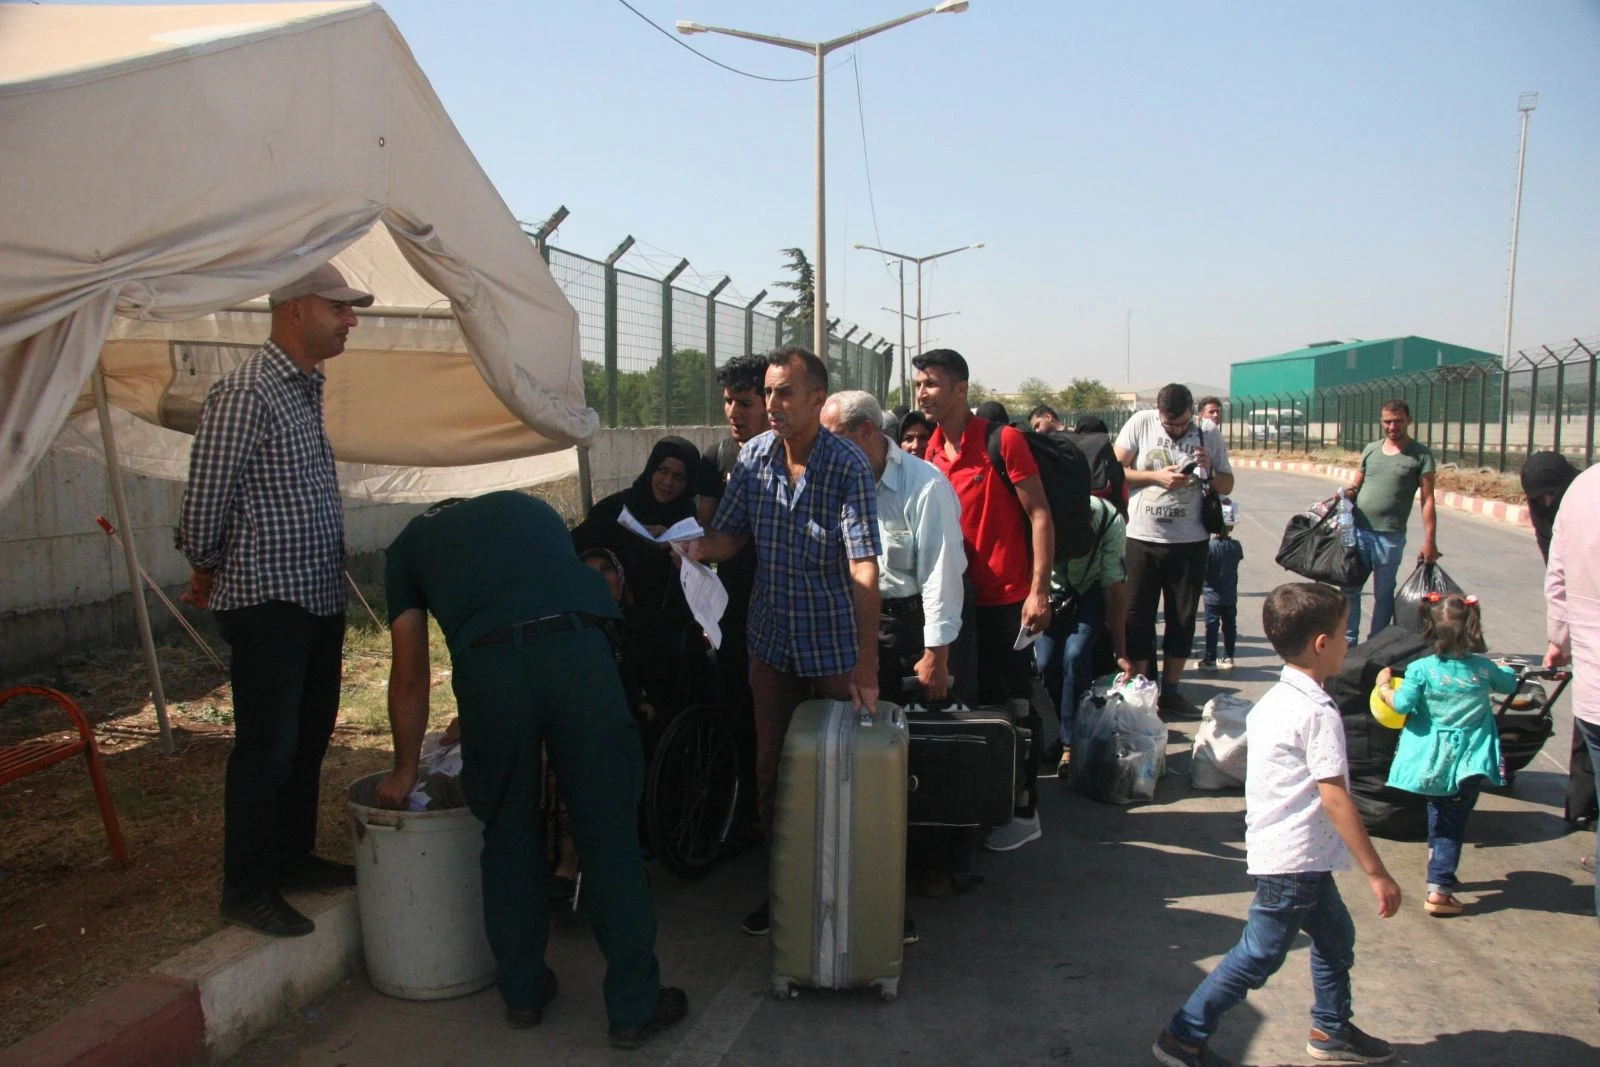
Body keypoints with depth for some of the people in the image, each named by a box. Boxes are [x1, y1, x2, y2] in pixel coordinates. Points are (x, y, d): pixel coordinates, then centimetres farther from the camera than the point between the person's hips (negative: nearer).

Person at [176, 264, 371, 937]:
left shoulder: (307, 389, 13)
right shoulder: (245, 394, -16)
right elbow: (205, 497, -14)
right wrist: (206, 572, 1)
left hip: (319, 599, 9)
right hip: (267, 602, -9)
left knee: (308, 738, 17)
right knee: (266, 749, -1)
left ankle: (294, 857, 31)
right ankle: (246, 888, 12)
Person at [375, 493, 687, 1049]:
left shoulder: (409, 543, 29)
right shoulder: (529, 507, 35)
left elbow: (411, 675, 27)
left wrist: (405, 768, 41)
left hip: (487, 665, 0)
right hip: (579, 650, 1)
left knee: (509, 837, 19)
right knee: (609, 835, 10)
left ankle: (522, 992, 34)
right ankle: (634, 1008, 19)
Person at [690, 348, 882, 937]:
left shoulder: (847, 465, -16)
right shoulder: (754, 457, -2)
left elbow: (863, 566, -23)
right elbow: (730, 534, 6)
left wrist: (867, 665, -28)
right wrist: (699, 547, -19)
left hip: (834, 643, -4)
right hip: (772, 640, 5)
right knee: (771, 769, 12)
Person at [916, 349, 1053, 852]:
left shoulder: (1003, 441, -11)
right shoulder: (931, 453, 9)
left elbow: (1040, 516, -11)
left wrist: (1039, 590, -17)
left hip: (1007, 598, -6)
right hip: (958, 598, 6)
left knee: (1015, 702, 2)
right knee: (977, 700, 14)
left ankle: (1024, 811, 14)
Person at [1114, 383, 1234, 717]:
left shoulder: (1209, 435, 2)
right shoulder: (1141, 423, -4)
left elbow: (1227, 486, 9)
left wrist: (1210, 470, -12)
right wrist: (1157, 476, -15)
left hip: (1190, 542, 2)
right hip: (1142, 539, -2)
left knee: (1182, 619, 9)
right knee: (1138, 617, 4)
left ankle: (1170, 690, 21)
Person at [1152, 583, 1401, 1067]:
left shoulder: (1273, 700, 8)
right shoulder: (1319, 713, -20)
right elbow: (1335, 798, -22)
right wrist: (1376, 872, -18)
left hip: (1289, 852, 9)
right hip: (1296, 859, -9)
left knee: (1335, 934, 23)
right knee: (1260, 955, 0)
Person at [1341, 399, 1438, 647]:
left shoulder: (1421, 455, -2)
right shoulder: (1371, 449, 11)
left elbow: (1427, 499, -5)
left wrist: (1429, 541, -11)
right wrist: (1347, 493, -7)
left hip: (1390, 535, -4)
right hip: (1358, 530, 4)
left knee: (1383, 594, 5)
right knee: (1349, 587, 7)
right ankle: (1349, 641, 17)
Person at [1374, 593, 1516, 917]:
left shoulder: (1421, 669, -13)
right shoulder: (1484, 668, -6)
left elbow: (1402, 704, -15)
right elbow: (1510, 683, 14)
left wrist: (1383, 686, 4)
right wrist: (1504, 669, 36)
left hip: (1433, 760, 0)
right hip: (1469, 762, 0)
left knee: (1439, 816, 22)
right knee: (1453, 822, 4)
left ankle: (1441, 875, 37)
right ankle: (1439, 890, -2)